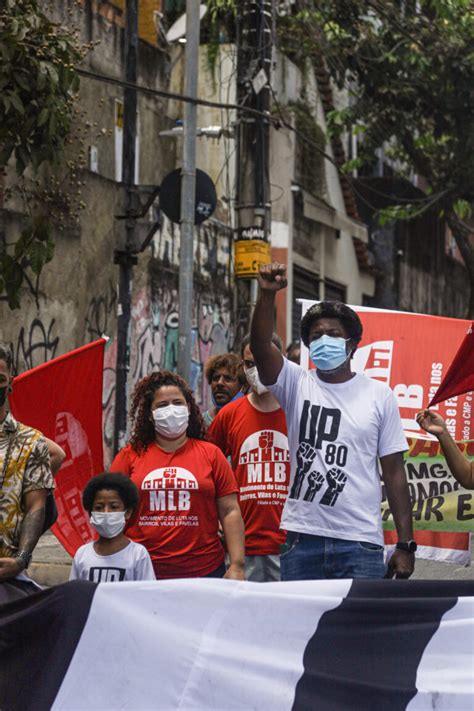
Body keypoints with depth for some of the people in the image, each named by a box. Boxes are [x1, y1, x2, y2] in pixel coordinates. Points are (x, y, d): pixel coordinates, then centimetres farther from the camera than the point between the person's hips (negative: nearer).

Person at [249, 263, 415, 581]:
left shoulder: (379, 395, 6)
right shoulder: (297, 384, 7)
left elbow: (394, 472, 5)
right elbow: (261, 347, -12)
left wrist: (406, 545, 0)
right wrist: (268, 294, -28)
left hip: (361, 542, -1)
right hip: (302, 538, 1)